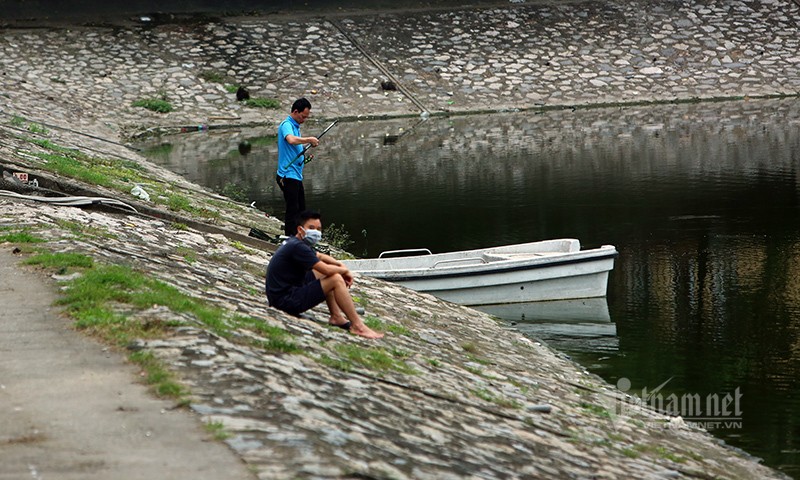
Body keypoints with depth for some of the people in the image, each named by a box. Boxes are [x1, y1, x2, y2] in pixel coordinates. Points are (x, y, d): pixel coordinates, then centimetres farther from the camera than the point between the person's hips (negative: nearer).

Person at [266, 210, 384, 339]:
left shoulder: (295, 243, 13)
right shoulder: (297, 247, -19)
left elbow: (321, 256, 28)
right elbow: (327, 270, -23)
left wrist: (341, 265, 10)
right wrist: (345, 271, -3)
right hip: (288, 301, -11)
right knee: (336, 279, -15)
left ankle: (336, 317, 13)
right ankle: (358, 326, -13)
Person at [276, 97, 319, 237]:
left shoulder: (295, 126, 16)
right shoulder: (286, 125, -15)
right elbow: (291, 140, -38)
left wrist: (304, 157, 11)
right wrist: (310, 139, -27)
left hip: (296, 175, 10)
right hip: (288, 175, -10)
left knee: (301, 210, 15)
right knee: (292, 210, -7)